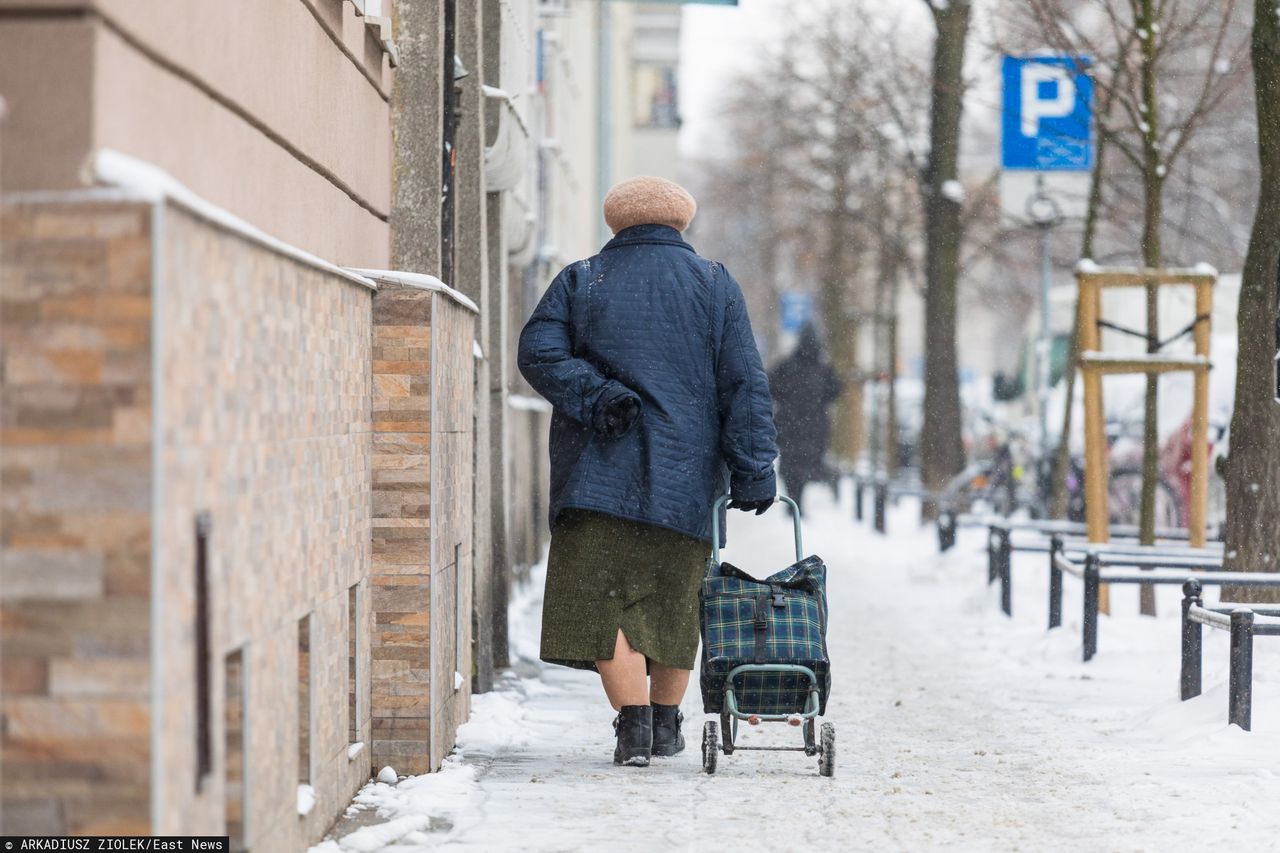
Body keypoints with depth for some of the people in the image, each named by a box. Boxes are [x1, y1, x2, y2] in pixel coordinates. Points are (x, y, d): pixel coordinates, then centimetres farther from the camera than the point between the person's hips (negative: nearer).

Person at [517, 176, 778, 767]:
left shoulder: (580, 281, 9)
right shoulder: (714, 284, 9)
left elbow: (539, 352, -7)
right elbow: (744, 383, 1)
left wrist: (596, 397, -13)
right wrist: (752, 470, -2)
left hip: (600, 471, -1)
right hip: (685, 476, 2)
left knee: (605, 601, -3)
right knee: (674, 601, 15)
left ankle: (633, 723, -16)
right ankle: (666, 724, 23)